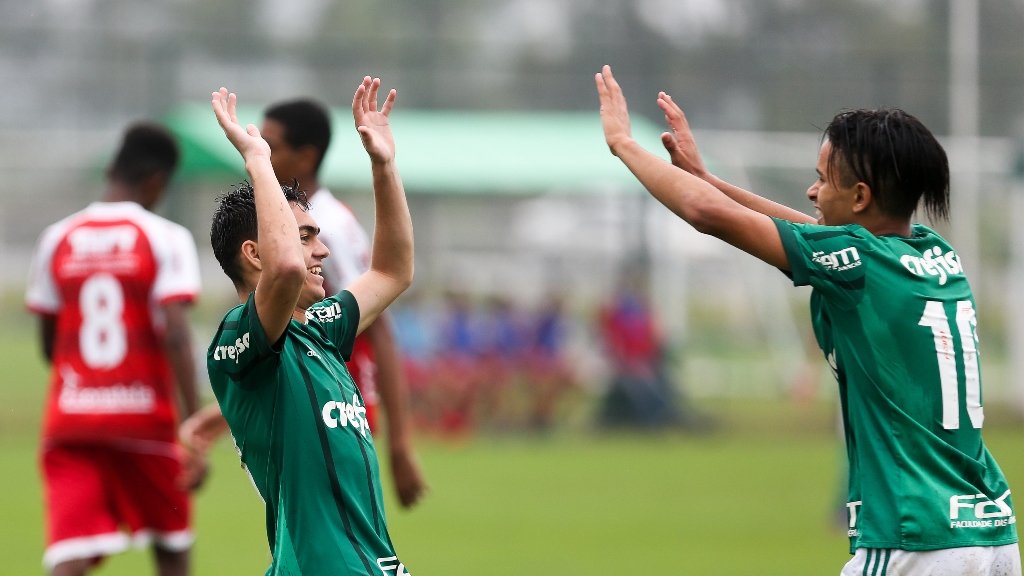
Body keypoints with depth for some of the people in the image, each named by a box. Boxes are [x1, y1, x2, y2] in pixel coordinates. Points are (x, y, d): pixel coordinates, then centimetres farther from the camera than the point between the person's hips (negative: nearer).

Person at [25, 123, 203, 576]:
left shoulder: (57, 239, 6)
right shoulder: (166, 239, -5)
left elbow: (49, 345, 14)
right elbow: (176, 337, -16)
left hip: (70, 419, 2)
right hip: (145, 419, -2)